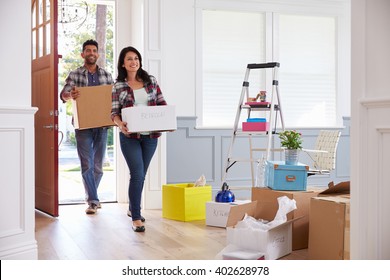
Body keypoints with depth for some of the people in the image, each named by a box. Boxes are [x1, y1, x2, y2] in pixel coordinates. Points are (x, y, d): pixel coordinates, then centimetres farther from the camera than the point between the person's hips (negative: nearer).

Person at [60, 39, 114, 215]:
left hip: (101, 125, 2)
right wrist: (70, 95, -31)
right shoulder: (74, 75, 4)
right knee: (87, 165, -5)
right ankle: (93, 201, 0)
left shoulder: (106, 75, 10)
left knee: (98, 165, 8)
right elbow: (63, 95, -8)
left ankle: (91, 197, 26)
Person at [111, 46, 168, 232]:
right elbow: (114, 112, -3)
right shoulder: (118, 86, 0)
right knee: (137, 174, -11)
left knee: (140, 174, 15)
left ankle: (132, 208, 34)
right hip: (130, 136, -3)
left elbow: (162, 104, 9)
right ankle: (136, 218, -3)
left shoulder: (151, 81, 7)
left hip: (150, 135, 3)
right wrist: (120, 124, -24)